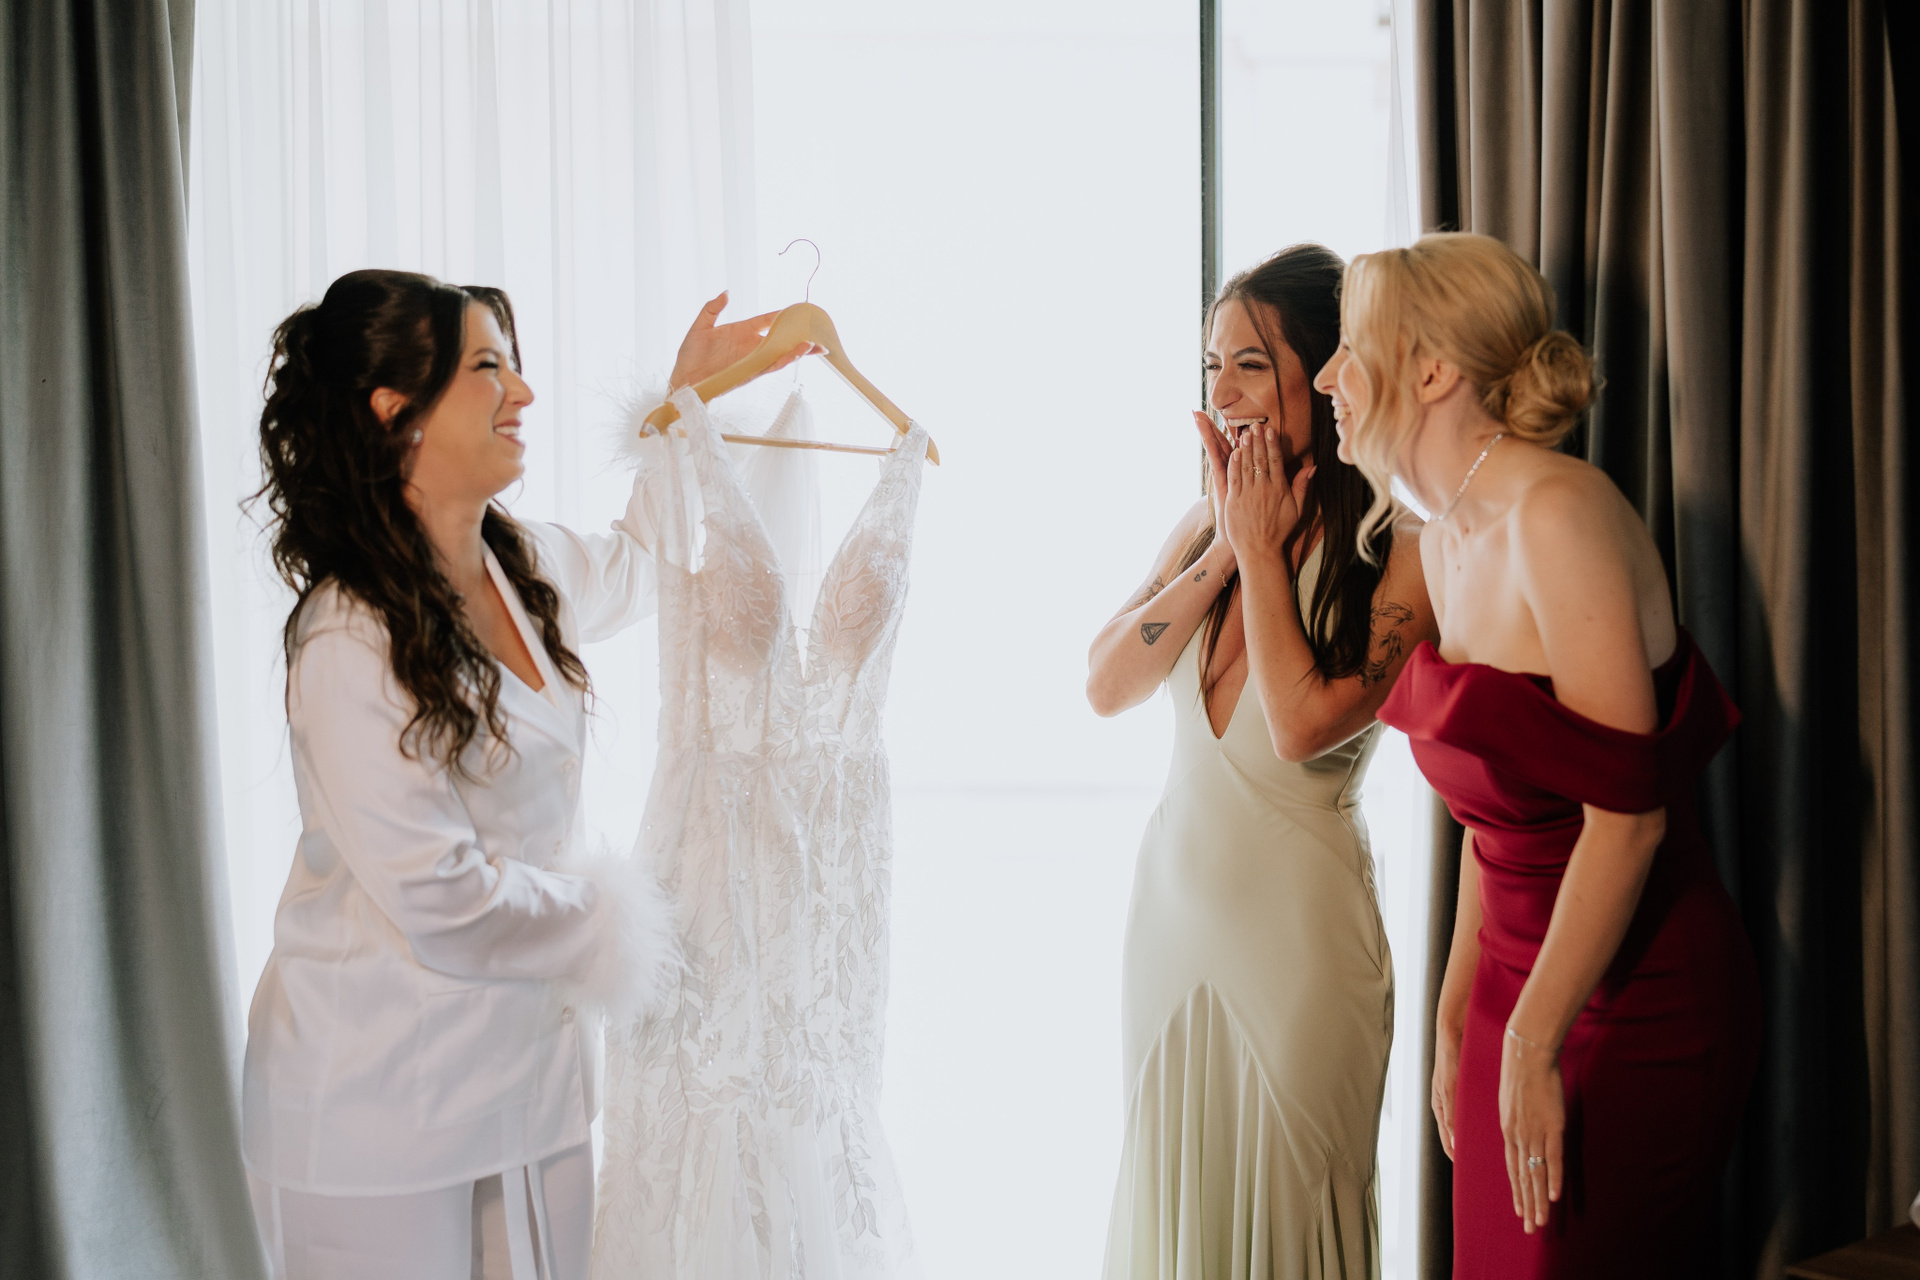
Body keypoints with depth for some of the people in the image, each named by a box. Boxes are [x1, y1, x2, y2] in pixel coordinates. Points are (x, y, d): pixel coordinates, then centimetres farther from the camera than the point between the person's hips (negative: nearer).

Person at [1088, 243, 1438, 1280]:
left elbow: (1301, 725, -23)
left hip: (1299, 926, -6)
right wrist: (1223, 549, -10)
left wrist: (1263, 551, -13)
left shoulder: (1399, 558, -13)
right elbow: (1105, 687, -3)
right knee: (1171, 1197, 15)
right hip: (1171, 906, 6)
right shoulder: (1205, 522, 5)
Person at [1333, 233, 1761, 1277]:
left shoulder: (1560, 513, -18)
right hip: (1521, 979, 8)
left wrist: (1532, 1044, -17)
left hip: (1637, 1001, -8)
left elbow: (1627, 815, -21)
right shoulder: (1448, 539, 8)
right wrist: (1456, 1019, 14)